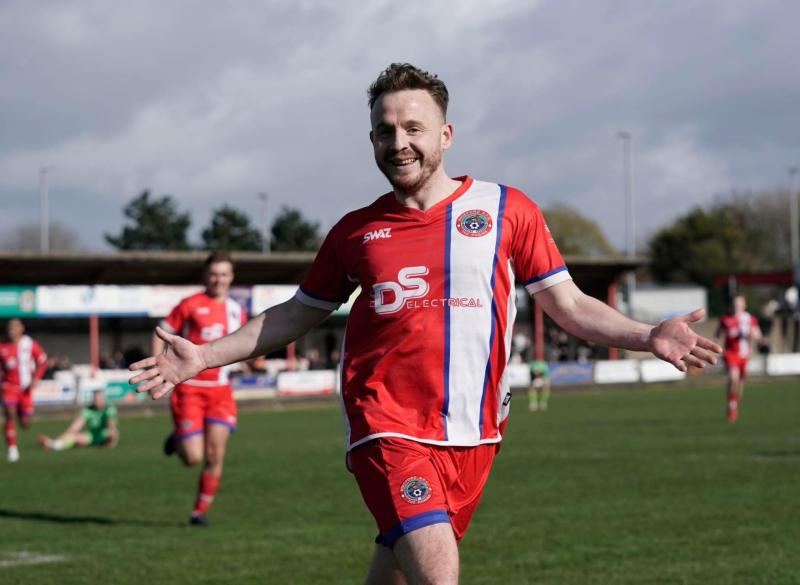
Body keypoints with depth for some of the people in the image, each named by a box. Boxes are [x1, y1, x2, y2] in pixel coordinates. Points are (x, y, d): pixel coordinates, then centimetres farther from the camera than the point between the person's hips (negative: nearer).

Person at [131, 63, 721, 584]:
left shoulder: (506, 210, 5)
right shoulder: (356, 231, 8)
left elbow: (570, 305, 6)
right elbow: (298, 314, 20)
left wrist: (647, 336, -9)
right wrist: (204, 356, 14)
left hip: (472, 433, 2)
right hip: (385, 427, -1)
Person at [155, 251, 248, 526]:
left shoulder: (237, 311, 9)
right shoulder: (191, 305, -6)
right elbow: (161, 334, -3)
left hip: (220, 391, 4)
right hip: (189, 388, -4)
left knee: (215, 455, -6)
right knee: (193, 458, -8)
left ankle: (200, 511, 8)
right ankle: (177, 440, 28)